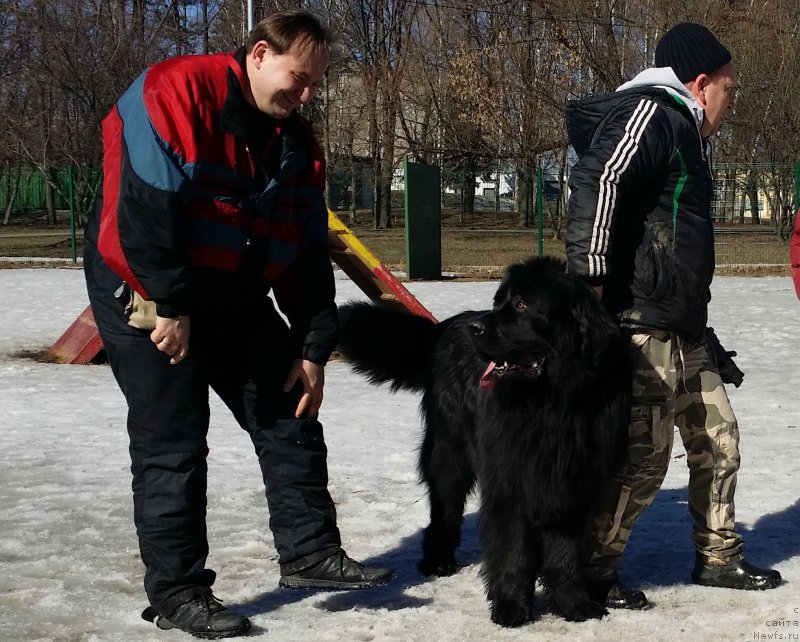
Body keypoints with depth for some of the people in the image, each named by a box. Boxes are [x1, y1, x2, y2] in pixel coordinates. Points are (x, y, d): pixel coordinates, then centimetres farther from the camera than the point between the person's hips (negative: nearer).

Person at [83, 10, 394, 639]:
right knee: (172, 445, -4)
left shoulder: (296, 141, 5)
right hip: (146, 297, -7)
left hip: (237, 300, 8)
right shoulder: (174, 93, -19)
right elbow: (143, 206, -26)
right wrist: (169, 305, -24)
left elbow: (310, 252, 6)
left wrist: (314, 347, 1)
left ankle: (310, 551, 18)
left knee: (290, 418, 7)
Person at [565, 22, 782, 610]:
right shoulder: (649, 113, -9)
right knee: (644, 457, -11)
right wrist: (591, 276, -30)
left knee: (717, 439, 15)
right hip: (642, 325, -11)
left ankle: (718, 557, 28)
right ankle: (590, 571, 1)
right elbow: (597, 179, -26)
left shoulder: (684, 133, 23)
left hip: (685, 330, 11)